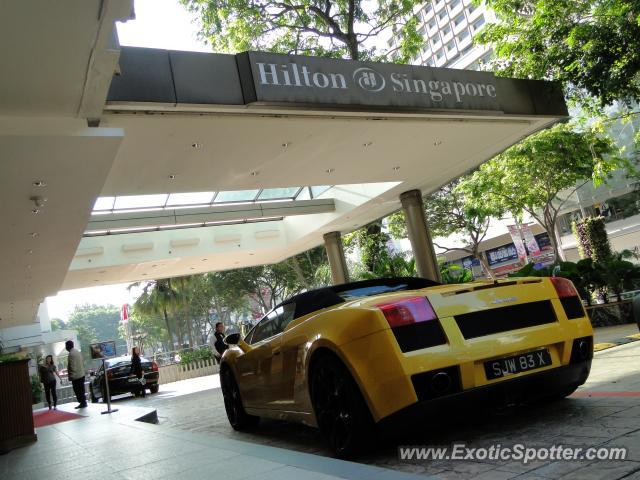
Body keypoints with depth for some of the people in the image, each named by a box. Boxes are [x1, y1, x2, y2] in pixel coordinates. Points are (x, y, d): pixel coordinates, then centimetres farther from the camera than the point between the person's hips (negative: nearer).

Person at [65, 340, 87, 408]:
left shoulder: (71, 354, -16)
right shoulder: (78, 352, 12)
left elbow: (72, 366, -20)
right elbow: (83, 363, 16)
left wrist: (71, 376, -17)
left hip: (76, 376, -9)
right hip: (82, 374, 9)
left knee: (78, 391, -2)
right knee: (81, 390, 14)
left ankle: (82, 403, 1)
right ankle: (83, 403, 18)